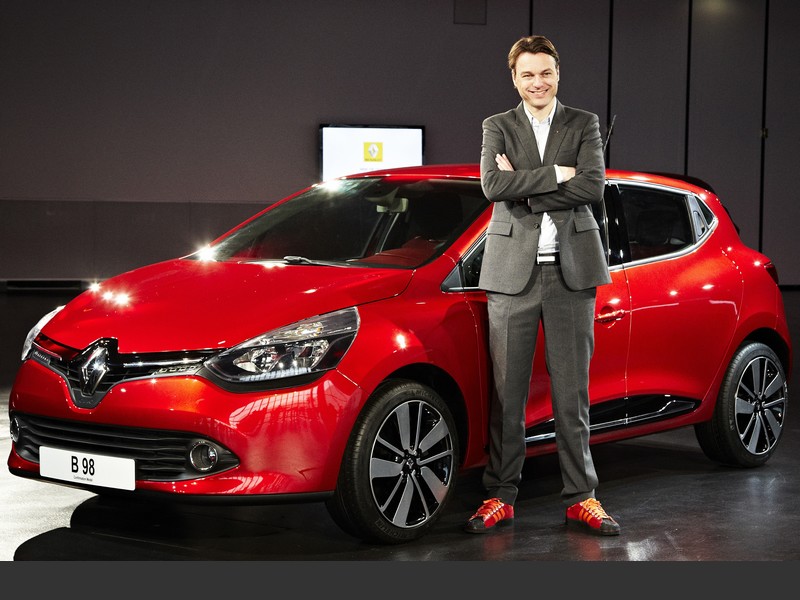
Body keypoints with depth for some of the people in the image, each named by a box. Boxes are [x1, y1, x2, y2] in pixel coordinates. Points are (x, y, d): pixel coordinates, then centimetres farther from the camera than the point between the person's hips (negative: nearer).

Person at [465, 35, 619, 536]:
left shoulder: (584, 125, 8)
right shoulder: (498, 127, 9)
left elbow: (594, 187, -8)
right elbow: (494, 185, -9)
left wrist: (524, 188, -11)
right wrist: (556, 174, -12)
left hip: (572, 269, 0)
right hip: (513, 269, 0)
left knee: (572, 391, 4)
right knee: (507, 392, 2)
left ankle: (581, 497, 11)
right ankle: (501, 497, 10)